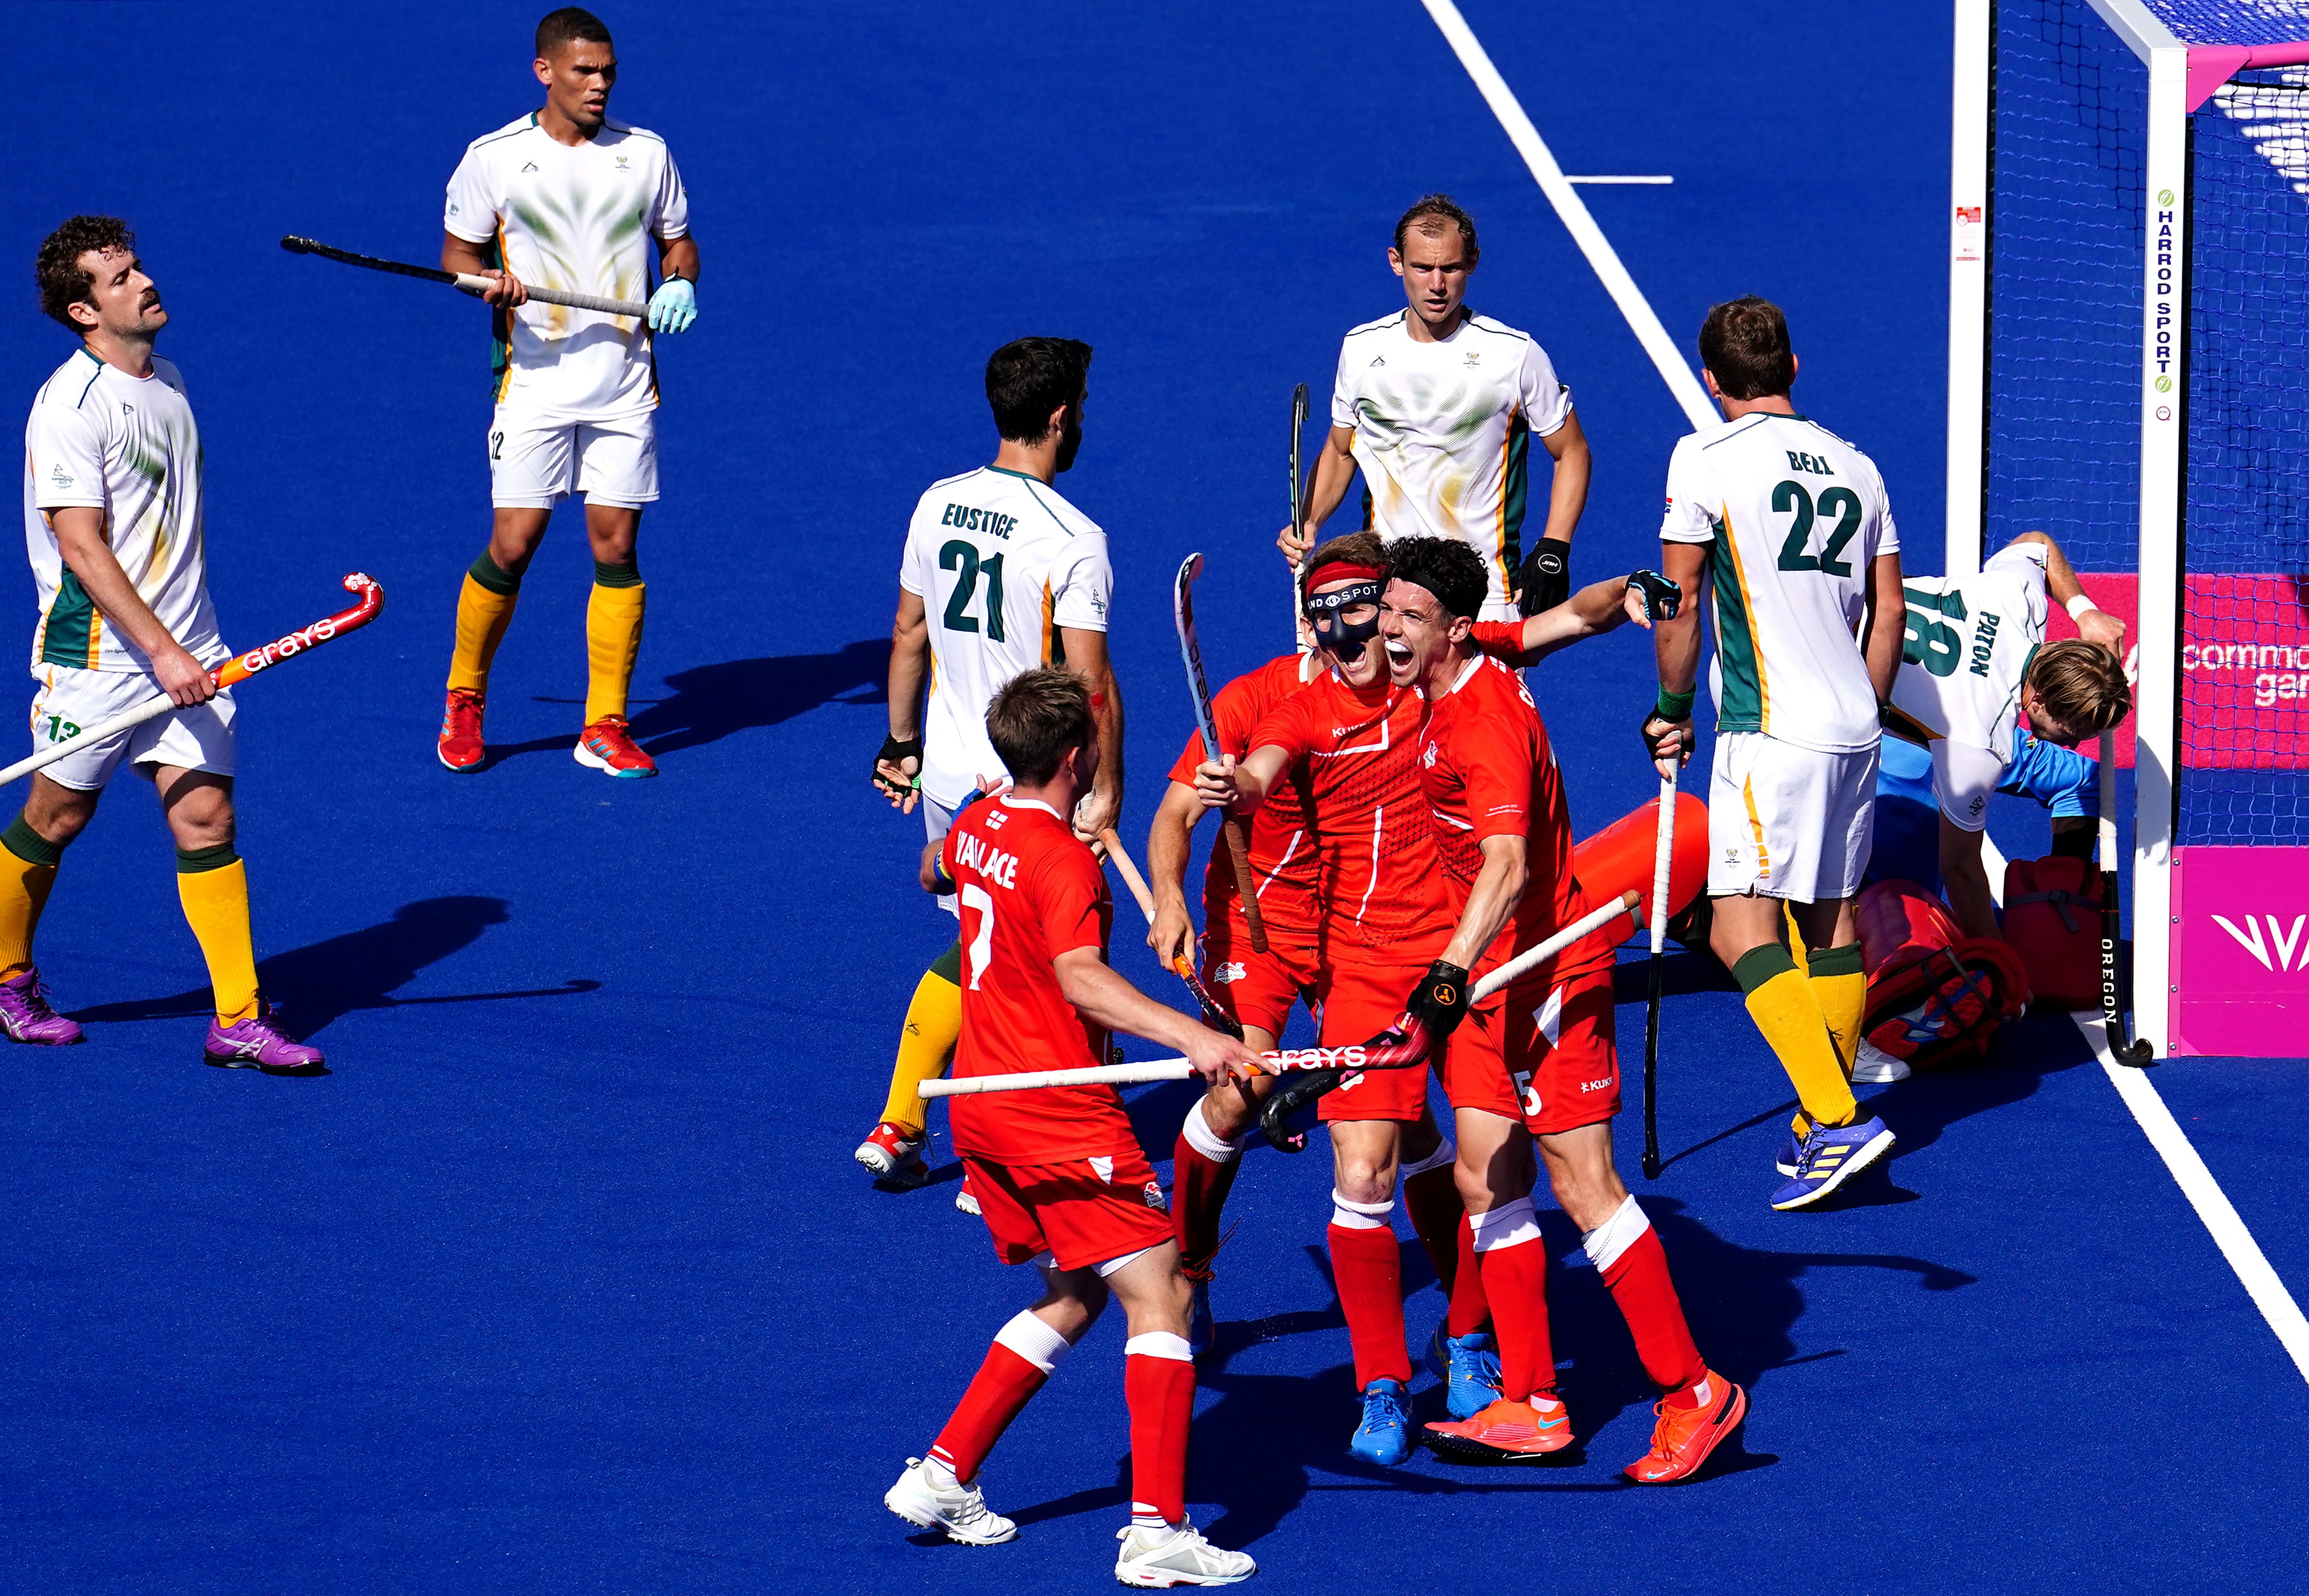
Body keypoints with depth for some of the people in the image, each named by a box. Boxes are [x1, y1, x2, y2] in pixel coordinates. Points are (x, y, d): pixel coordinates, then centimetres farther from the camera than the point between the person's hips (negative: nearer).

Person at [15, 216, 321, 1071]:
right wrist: (161, 651, -24)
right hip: (97, 650, -6)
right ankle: (6, 977, 28)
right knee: (57, 817, 6)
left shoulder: (166, 382, 11)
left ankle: (238, 1020, -4)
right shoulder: (70, 406, -15)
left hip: (183, 653, 6)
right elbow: (81, 548, -20)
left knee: (206, 815, -2)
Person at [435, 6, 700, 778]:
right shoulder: (493, 158, -1)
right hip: (535, 382, -2)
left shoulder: (646, 154, 5)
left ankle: (605, 727, 9)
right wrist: (491, 280, -15)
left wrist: (680, 283, -5)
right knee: (512, 546, -6)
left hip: (624, 383, 2)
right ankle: (464, 705, 16)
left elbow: (678, 240, 16)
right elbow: (457, 252, 6)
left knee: (616, 545, 0)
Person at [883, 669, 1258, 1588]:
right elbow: (1081, 978, -36)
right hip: (1058, 1116, -9)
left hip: (982, 1111, 9)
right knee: (1159, 1296, -8)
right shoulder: (1065, 862, -18)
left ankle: (942, 1477, 18)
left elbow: (933, 874, 34)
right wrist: (1191, 1038, -47)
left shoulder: (975, 828, 8)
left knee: (1072, 1298, 21)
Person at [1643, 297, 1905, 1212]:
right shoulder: (1855, 468, 12)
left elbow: (1680, 604, -2)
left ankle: (1837, 1120, -25)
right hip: (1854, 728, 7)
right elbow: (1888, 611, 16)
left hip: (1771, 733, -7)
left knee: (1741, 931, -11)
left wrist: (1673, 709, 10)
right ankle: (1826, 1124, 21)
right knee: (1831, 920, 15)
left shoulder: (1706, 459, -4)